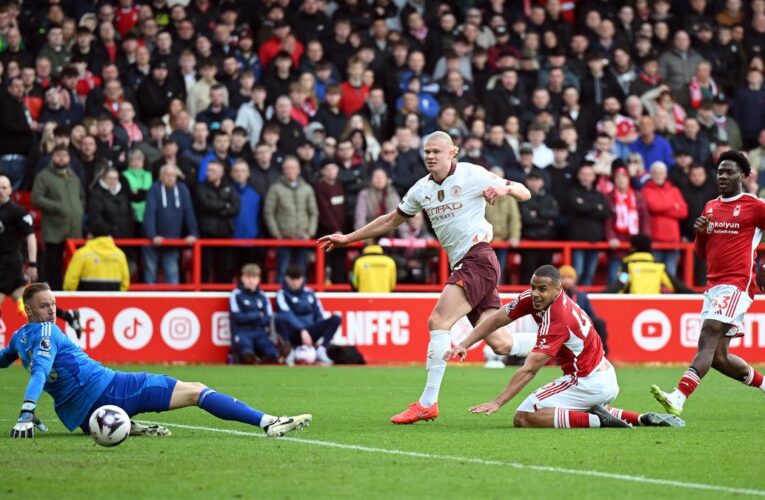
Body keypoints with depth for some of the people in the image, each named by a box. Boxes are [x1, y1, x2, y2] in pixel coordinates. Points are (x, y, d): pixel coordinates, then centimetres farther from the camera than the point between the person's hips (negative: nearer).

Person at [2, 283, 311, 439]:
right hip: (105, 388, -8)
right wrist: (26, 413, -33)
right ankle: (268, 422, -16)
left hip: (76, 416, 8)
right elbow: (40, 371, -22)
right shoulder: (46, 332, -10)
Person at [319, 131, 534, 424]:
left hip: (478, 259, -7)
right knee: (499, 343, -1)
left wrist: (505, 188, -24)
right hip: (461, 265, 7)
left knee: (438, 321, -19)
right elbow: (391, 221, 26)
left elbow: (524, 194, -2)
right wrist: (347, 238, 24)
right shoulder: (422, 189, 15)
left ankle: (428, 403, -17)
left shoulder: (472, 175, -3)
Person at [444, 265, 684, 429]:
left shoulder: (557, 320, -26)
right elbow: (497, 319, 6)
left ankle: (596, 420, -20)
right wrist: (464, 345, -5)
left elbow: (529, 369, -30)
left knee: (524, 418, -14)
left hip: (588, 383, -9)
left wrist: (497, 403, -34)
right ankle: (641, 418, 20)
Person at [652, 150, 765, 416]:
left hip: (737, 283, -8)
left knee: (707, 339, -23)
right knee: (718, 357, 6)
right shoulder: (710, 207, 18)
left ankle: (678, 398, -37)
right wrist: (700, 232, 2)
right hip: (713, 284, 8)